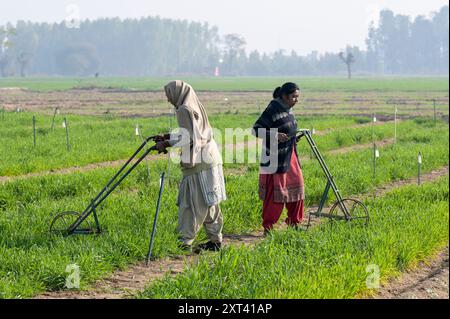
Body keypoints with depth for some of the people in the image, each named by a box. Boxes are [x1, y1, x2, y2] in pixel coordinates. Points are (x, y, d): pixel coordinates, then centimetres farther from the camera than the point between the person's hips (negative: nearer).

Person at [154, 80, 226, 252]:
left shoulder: (184, 110, -12)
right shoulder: (195, 107, 16)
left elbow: (187, 138, -18)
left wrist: (165, 144, -9)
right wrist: (166, 137, 23)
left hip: (198, 164, -9)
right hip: (209, 160, 9)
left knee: (193, 203, -7)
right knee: (209, 203, 12)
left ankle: (185, 241, -6)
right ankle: (216, 240, 16)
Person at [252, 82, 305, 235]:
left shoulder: (287, 109, 9)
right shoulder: (272, 110, -17)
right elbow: (256, 129, -18)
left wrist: (294, 137, 6)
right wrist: (275, 135, -28)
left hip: (290, 156, 9)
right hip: (275, 158, -9)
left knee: (296, 186, 12)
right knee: (275, 191, -4)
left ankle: (294, 222, 25)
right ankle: (268, 227, 6)